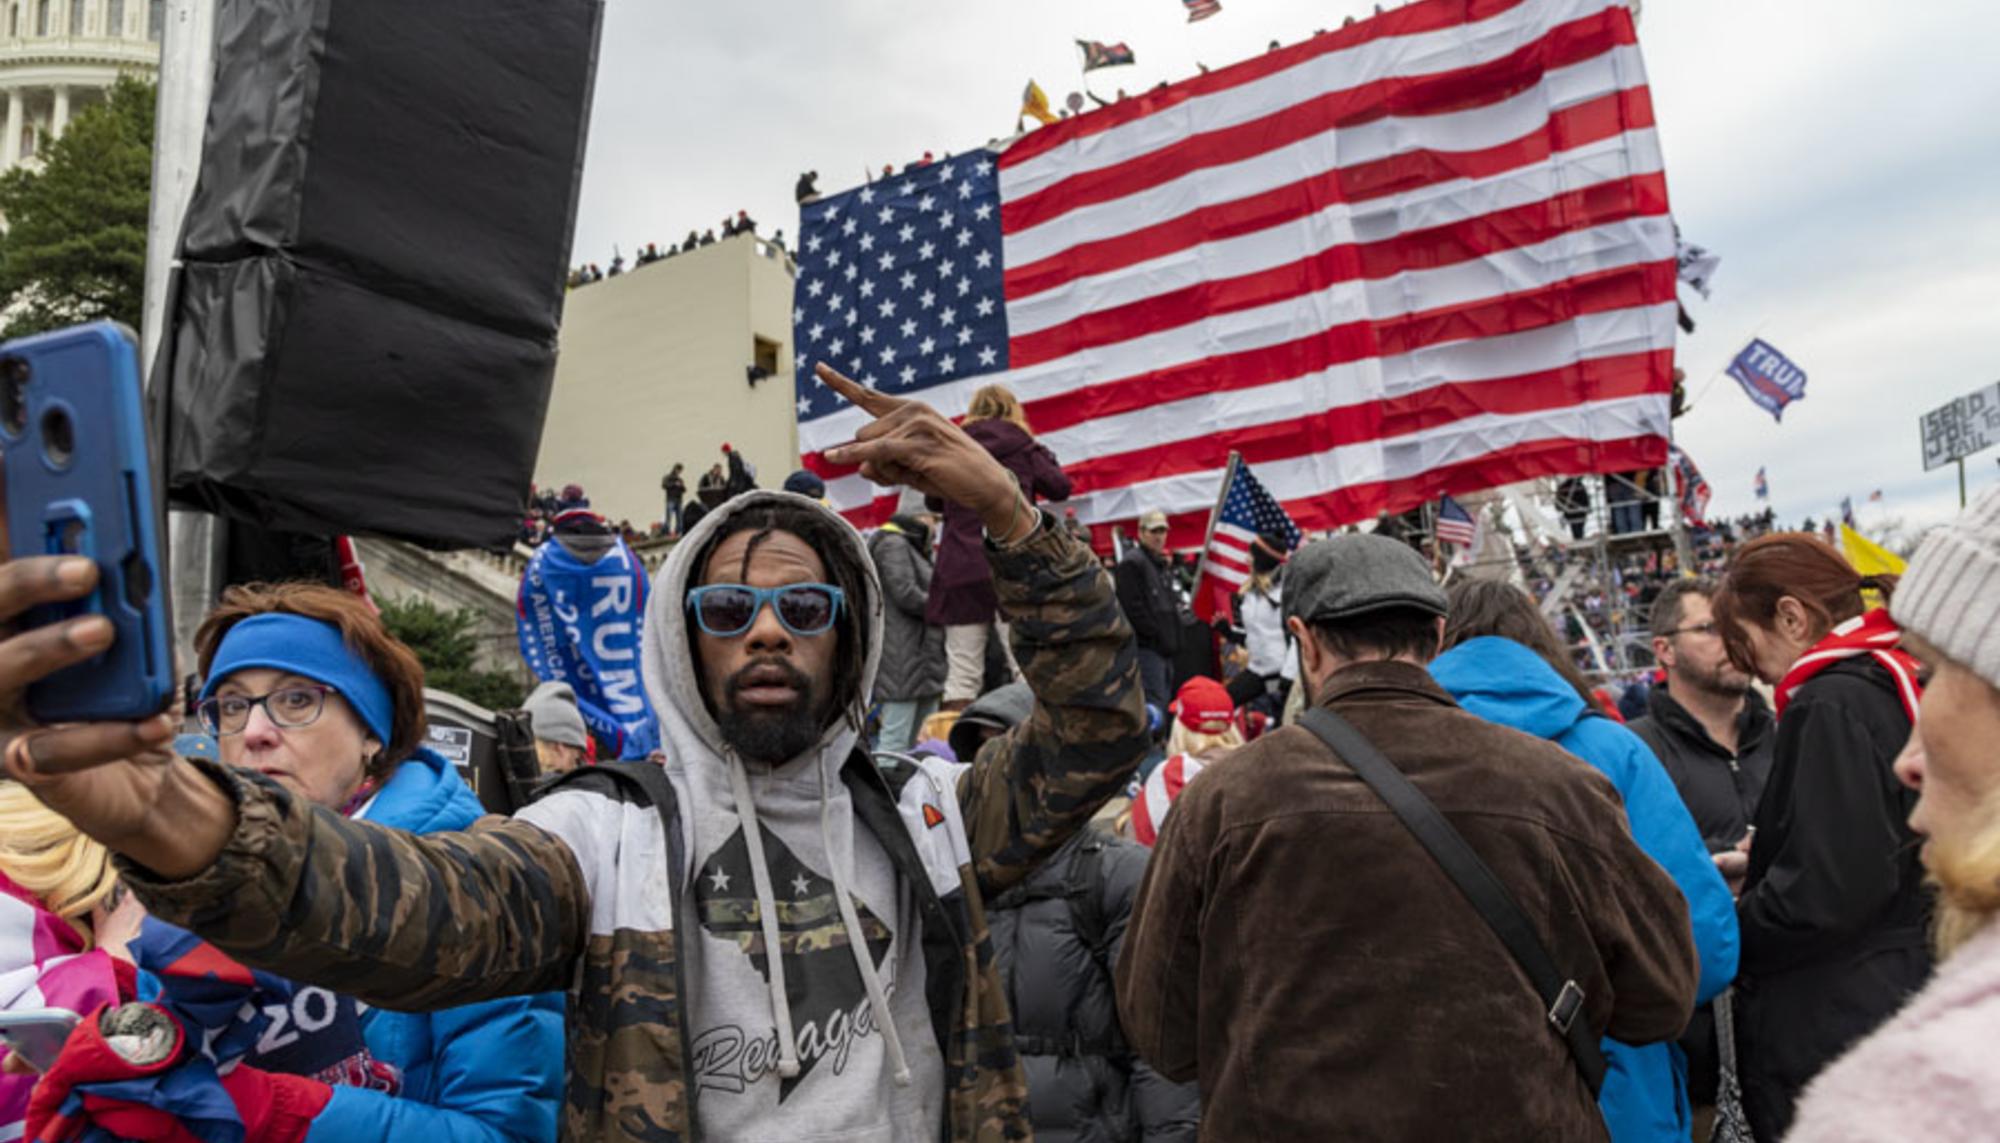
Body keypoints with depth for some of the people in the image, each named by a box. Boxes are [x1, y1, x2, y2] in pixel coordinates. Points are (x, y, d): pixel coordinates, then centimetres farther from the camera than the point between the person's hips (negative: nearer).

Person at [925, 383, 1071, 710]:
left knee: (962, 675, 2)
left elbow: (934, 501, 22)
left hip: (960, 570, 2)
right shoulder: (1022, 445, 6)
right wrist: (1040, 453, 29)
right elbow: (1060, 487, 15)